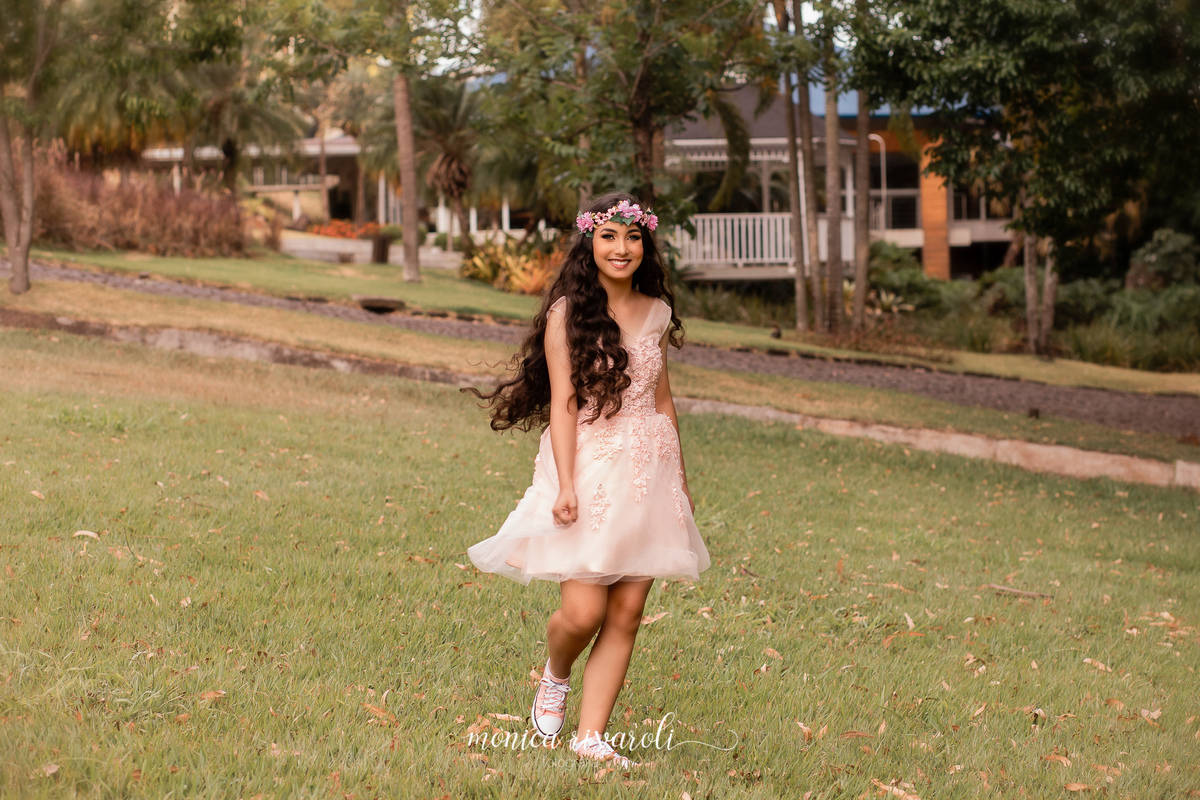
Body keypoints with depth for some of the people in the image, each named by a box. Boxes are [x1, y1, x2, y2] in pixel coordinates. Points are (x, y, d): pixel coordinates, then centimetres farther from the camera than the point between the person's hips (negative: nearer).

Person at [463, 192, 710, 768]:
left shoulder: (656, 313, 10)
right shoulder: (568, 312, -4)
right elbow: (562, 403, -8)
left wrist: (680, 477, 21)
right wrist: (565, 485, -16)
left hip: (647, 471, 4)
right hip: (588, 467, -4)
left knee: (625, 615, 1)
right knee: (583, 611, -10)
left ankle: (591, 735, 8)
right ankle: (554, 677, 24)